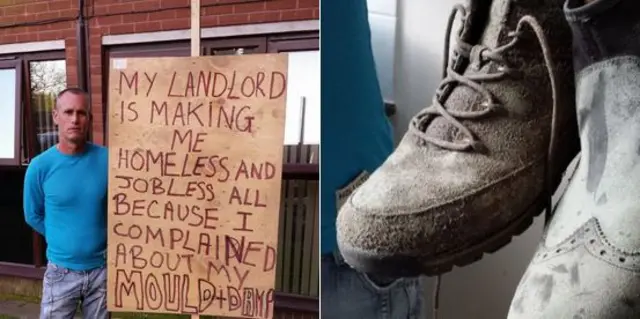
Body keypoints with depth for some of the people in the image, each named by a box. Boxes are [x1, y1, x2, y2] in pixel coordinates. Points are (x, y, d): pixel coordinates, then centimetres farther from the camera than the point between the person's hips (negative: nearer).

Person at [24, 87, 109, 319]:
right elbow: (33, 216, 4)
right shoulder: (40, 167, -10)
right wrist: (62, 239, 6)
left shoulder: (107, 160, -8)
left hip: (102, 268, 1)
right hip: (61, 272, -1)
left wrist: (100, 237, 3)